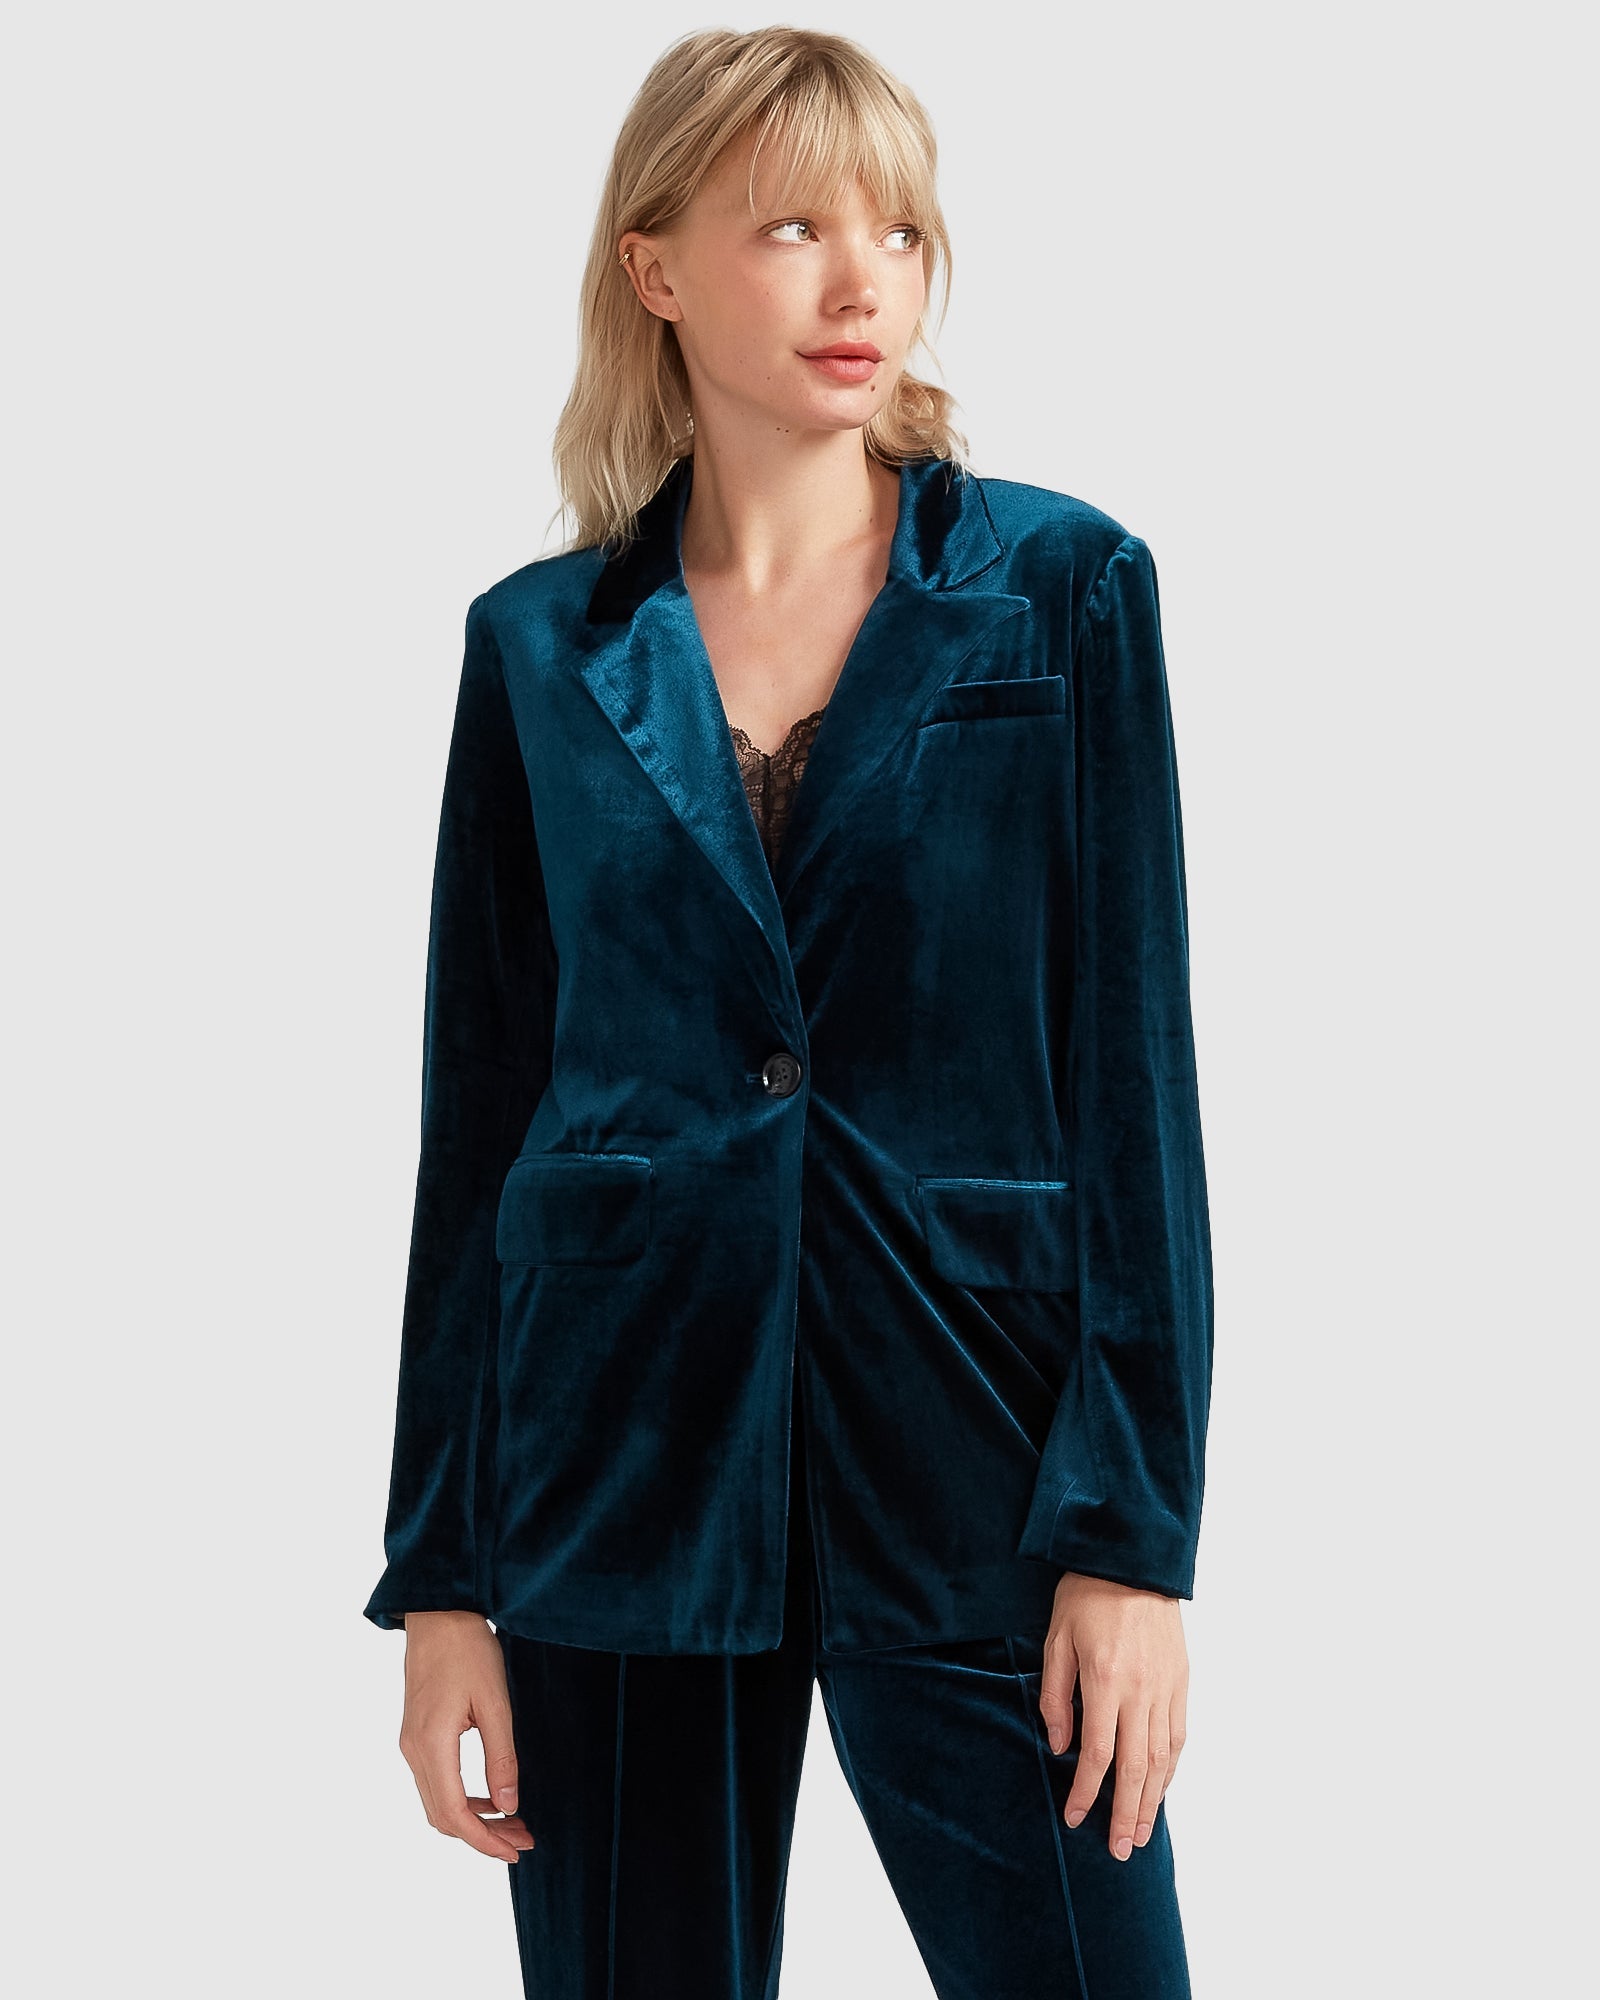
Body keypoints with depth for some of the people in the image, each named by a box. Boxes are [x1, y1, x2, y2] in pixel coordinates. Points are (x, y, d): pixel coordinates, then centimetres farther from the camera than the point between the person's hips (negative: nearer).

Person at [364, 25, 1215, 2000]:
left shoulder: (1061, 589, 1)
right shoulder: (543, 649, 5)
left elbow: (1133, 1072, -2)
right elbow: (477, 1117, 6)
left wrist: (1135, 1529, -8)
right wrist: (440, 1576, 3)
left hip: (964, 1448, -1)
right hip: (623, 1449, 2)